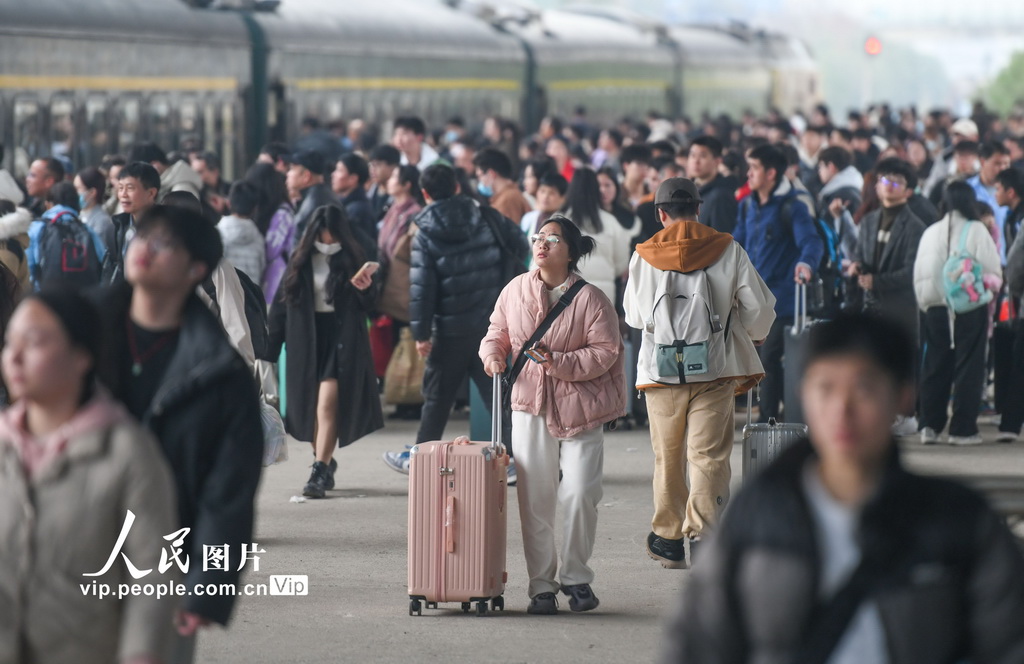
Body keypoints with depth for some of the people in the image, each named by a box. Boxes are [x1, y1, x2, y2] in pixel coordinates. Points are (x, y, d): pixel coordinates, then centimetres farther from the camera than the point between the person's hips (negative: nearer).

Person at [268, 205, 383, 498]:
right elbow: (282, 303, 6)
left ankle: (320, 472, -16)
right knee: (308, 405, 9)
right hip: (306, 339, 3)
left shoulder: (356, 258, -1)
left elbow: (369, 305, 3)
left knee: (328, 403, -15)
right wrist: (270, 349, 3)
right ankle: (325, 462, 29)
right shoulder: (301, 260, 4)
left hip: (343, 339, -3)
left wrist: (365, 289, -19)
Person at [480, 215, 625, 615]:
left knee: (579, 495, -7)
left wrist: (558, 362, -20)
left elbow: (605, 352, -9)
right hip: (531, 406, 3)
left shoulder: (590, 299, -6)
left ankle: (574, 577, 12)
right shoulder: (515, 291, 6)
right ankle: (541, 586, 9)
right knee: (535, 500, 2)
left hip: (580, 409, -3)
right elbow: (497, 334, 16)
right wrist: (492, 354, -7)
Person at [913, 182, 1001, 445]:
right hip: (971, 308, -4)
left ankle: (930, 426, 9)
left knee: (935, 367, 11)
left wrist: (926, 304, 13)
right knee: (969, 367, 1)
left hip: (936, 309, 4)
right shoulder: (976, 230, -7)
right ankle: (963, 429, -1)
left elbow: (919, 275, 7)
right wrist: (990, 286, 12)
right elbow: (993, 270, -7)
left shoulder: (931, 232, 5)